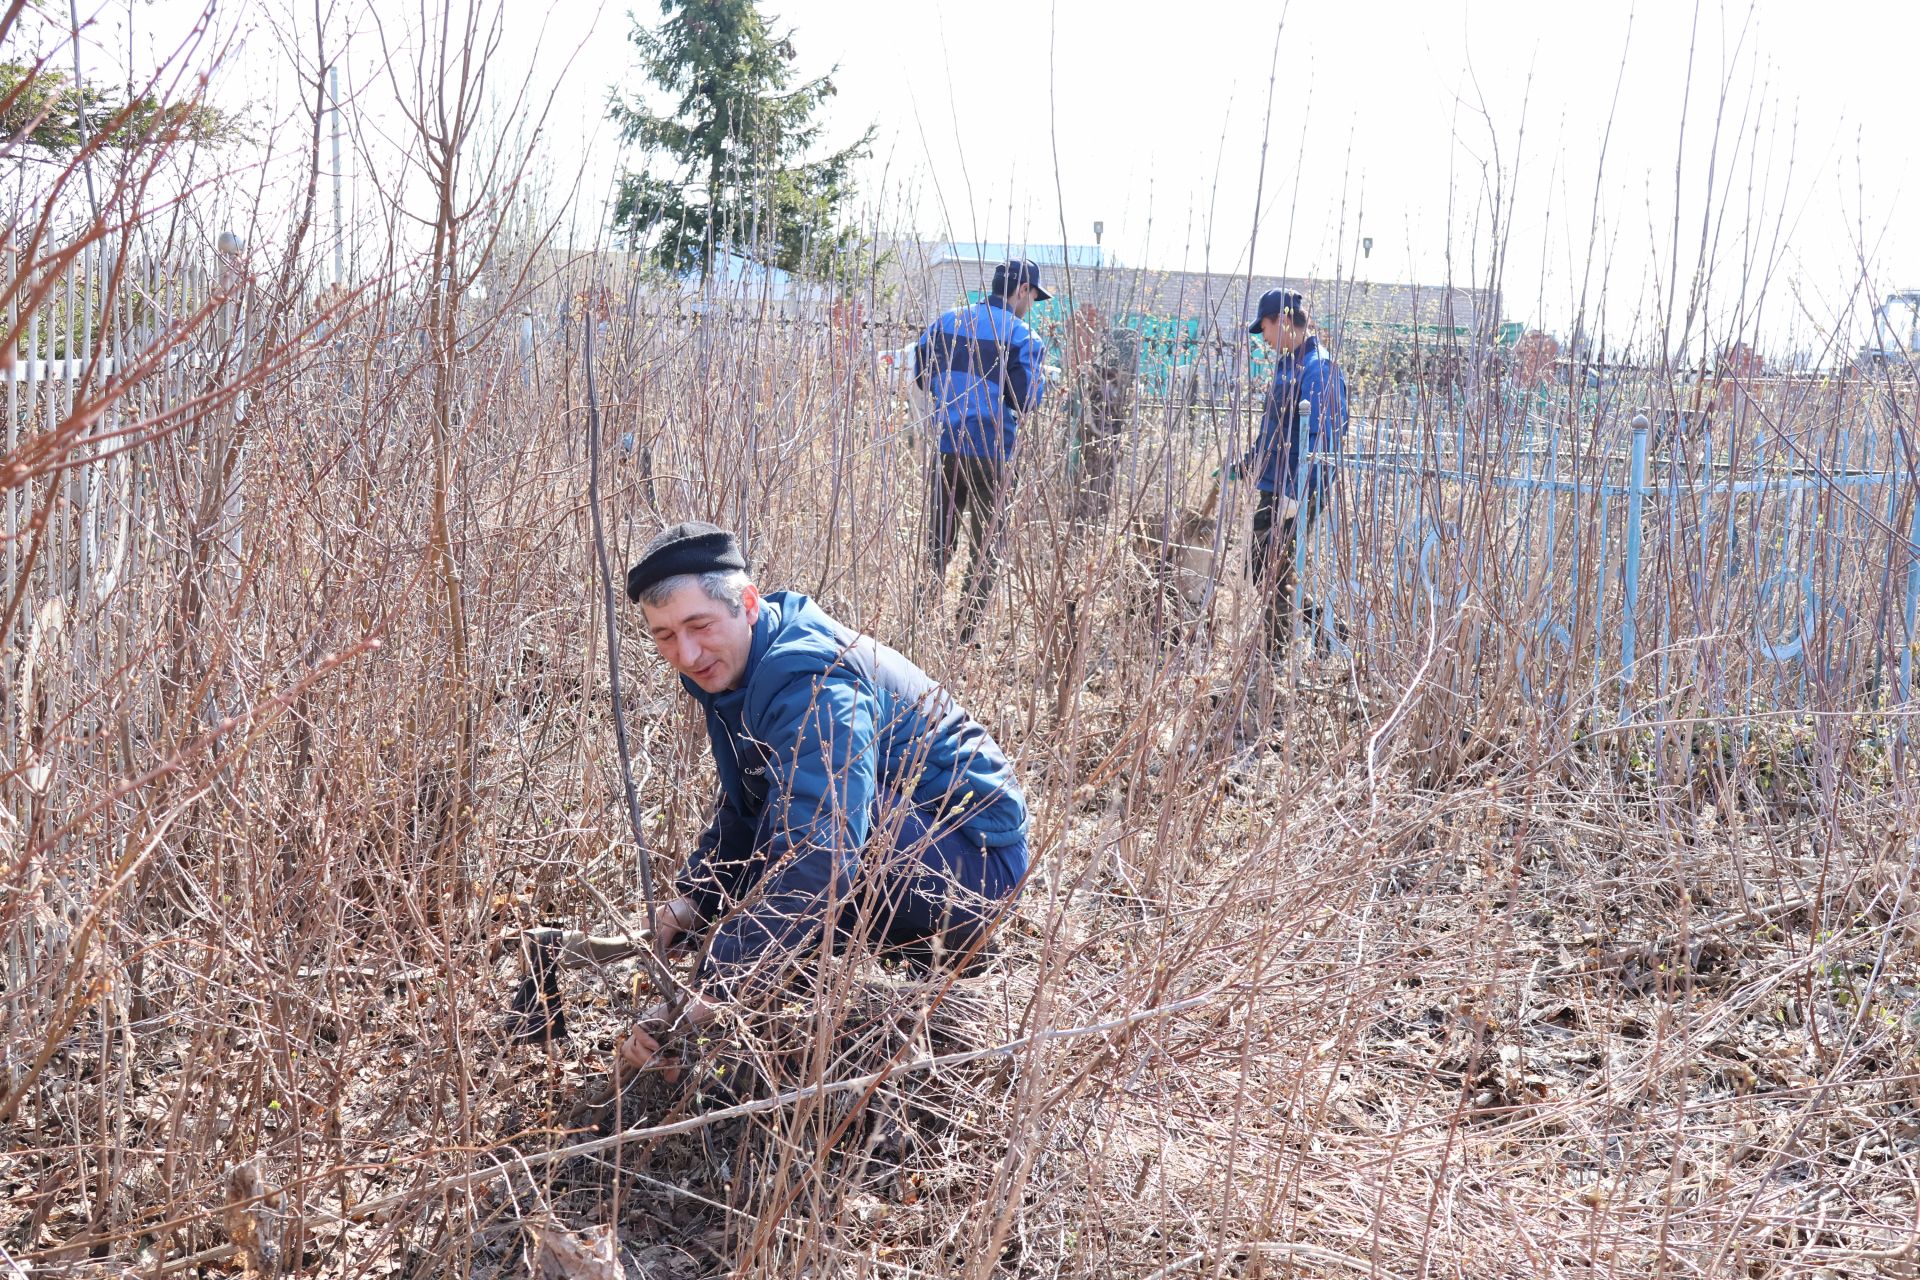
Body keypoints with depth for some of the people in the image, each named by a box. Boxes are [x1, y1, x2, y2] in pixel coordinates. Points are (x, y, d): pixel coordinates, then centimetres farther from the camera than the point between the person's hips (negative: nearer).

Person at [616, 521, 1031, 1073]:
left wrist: (703, 1001, -44)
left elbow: (814, 860, -40)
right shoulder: (731, 666, 4)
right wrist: (690, 901, -3)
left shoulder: (815, 684, -27)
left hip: (975, 860, -10)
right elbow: (738, 812, 17)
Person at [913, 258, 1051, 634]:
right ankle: (967, 630, 3)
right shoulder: (1022, 337, -7)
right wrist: (1040, 377, 9)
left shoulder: (946, 322, 8)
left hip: (945, 445, 5)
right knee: (985, 547, 4)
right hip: (990, 451, -4)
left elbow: (920, 377, 10)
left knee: (937, 542, 13)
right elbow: (1027, 401, -11)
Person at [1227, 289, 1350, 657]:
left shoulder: (1318, 369, -16)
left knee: (1273, 577, -4)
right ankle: (1321, 621, 22)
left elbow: (1317, 439, -22)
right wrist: (1245, 464, 26)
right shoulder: (1288, 365, 14)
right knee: (1259, 569, 14)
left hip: (1296, 493, -10)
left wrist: (1297, 494, -27)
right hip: (1273, 488, 10)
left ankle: (1277, 658, 6)